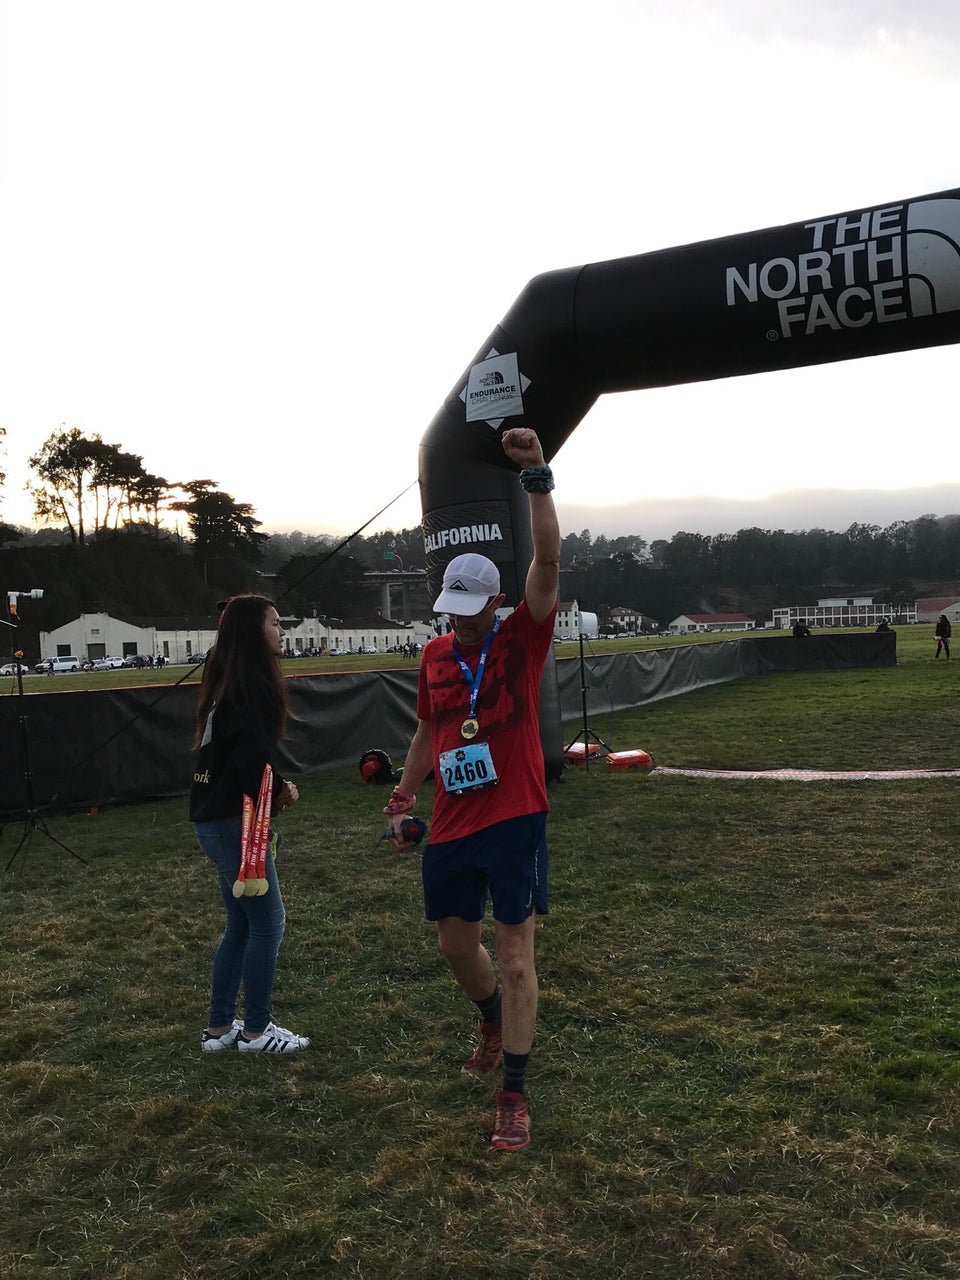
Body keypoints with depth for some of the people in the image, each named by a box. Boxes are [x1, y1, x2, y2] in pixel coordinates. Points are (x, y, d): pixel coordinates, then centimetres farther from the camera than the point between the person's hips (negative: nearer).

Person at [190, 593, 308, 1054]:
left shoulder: (228, 681, 12)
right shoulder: (252, 686, -17)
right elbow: (252, 759, -25)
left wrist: (274, 787, 2)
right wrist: (281, 790, -6)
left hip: (214, 820, 9)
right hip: (235, 822, -9)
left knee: (241, 924, 17)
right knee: (267, 921, 2)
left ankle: (219, 1028, 26)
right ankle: (256, 1031, 13)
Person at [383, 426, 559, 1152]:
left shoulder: (521, 639, -8)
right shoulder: (435, 656, 6)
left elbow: (549, 560, -22)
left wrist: (538, 476, -30)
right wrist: (405, 793, 14)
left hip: (515, 820, -5)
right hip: (451, 826, 5)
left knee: (515, 956, -1)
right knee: (456, 942, 18)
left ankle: (514, 1098, 12)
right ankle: (495, 1024, 48)